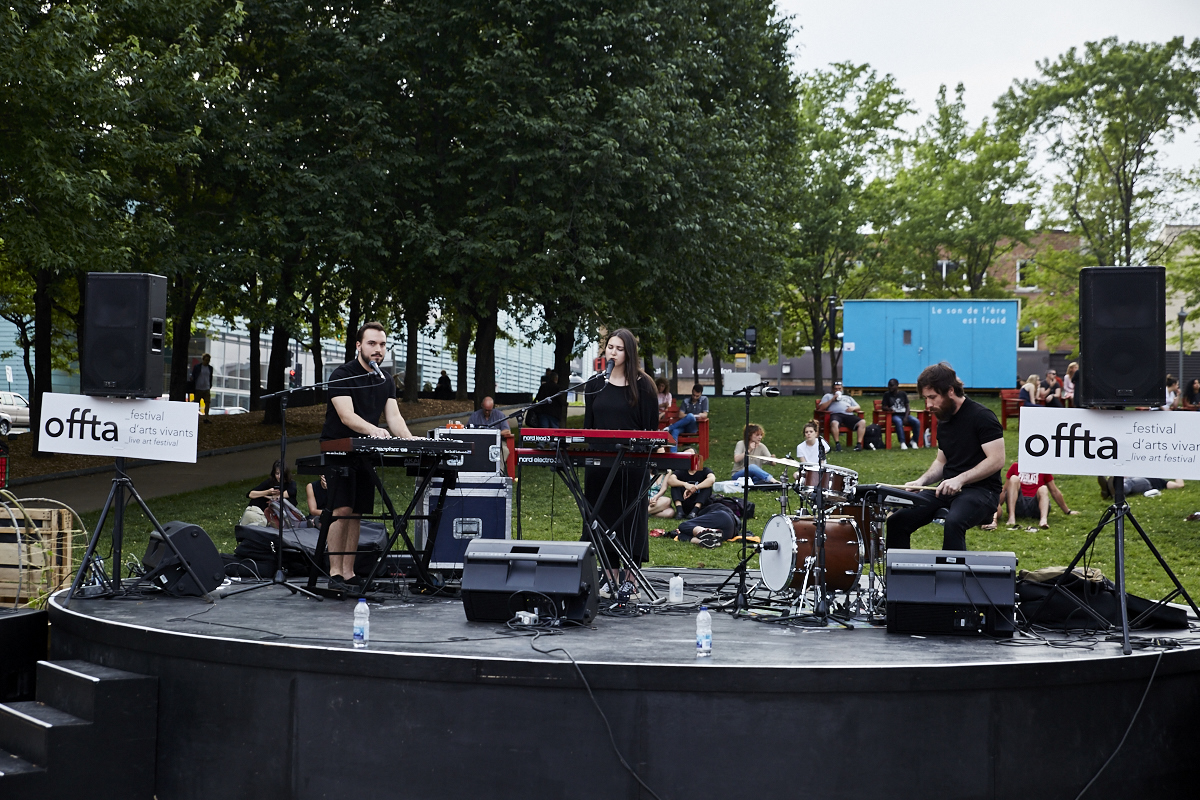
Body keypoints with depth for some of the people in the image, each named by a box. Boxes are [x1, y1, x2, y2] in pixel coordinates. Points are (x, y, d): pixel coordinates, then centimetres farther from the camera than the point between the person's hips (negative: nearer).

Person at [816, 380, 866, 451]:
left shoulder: (848, 397, 37)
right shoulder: (828, 396, 28)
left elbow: (858, 407, 29)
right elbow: (820, 408, 12)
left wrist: (853, 408, 4)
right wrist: (832, 400, 5)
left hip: (849, 414, 3)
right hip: (836, 414, -3)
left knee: (862, 422, -26)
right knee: (834, 423, -42)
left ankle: (859, 443, -27)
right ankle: (837, 443, -35)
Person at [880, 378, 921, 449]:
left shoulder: (903, 394, 12)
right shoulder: (887, 394, 8)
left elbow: (907, 407, 8)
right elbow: (884, 407, 4)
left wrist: (906, 417, -9)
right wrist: (889, 409, -21)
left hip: (904, 414, 3)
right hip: (895, 415, -3)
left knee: (916, 422, -25)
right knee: (899, 422, -39)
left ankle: (914, 441, -8)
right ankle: (902, 443, -38)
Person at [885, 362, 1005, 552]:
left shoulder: (981, 417, -12)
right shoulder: (944, 420, 13)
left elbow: (997, 460, -18)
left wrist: (960, 479, -26)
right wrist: (921, 481, 4)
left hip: (980, 490, -8)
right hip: (947, 490, 8)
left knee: (953, 523, -37)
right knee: (897, 521, -5)